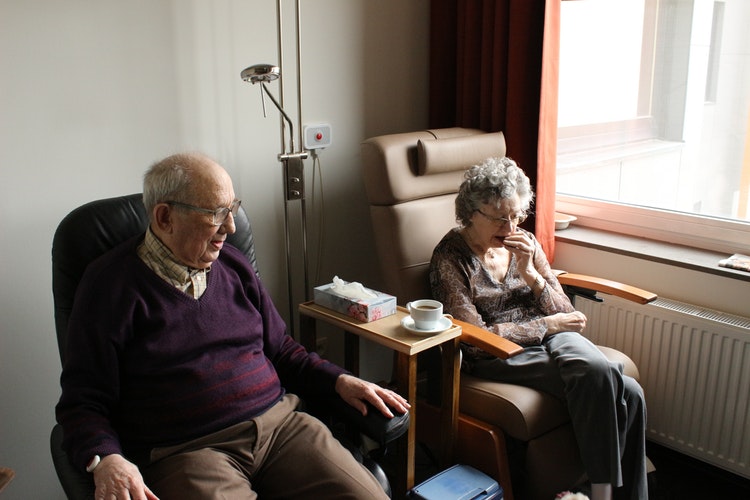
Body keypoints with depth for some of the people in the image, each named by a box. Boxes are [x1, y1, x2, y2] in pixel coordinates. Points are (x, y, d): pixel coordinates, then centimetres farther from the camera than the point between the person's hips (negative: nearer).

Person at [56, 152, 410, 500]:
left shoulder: (233, 265, 15)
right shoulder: (112, 284, -2)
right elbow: (82, 400, -3)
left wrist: (339, 381, 8)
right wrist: (105, 460, -22)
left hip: (279, 422, 5)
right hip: (187, 448, -4)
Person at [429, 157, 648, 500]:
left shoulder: (525, 243, 8)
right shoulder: (450, 258, -7)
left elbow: (565, 314, 7)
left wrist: (530, 273, -10)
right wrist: (547, 324, -10)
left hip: (552, 339, 6)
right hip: (497, 356, -6)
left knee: (629, 394, -21)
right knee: (597, 373, -30)